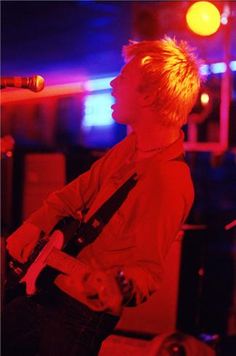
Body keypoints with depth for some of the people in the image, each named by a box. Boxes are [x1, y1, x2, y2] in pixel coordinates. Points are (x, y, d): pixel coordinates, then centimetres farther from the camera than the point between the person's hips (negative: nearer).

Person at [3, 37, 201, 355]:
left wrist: (115, 287, -43)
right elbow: (76, 192, 14)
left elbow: (147, 269, -23)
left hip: (85, 312, -8)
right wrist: (35, 225, 1)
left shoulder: (169, 182, -26)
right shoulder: (129, 149, 2)